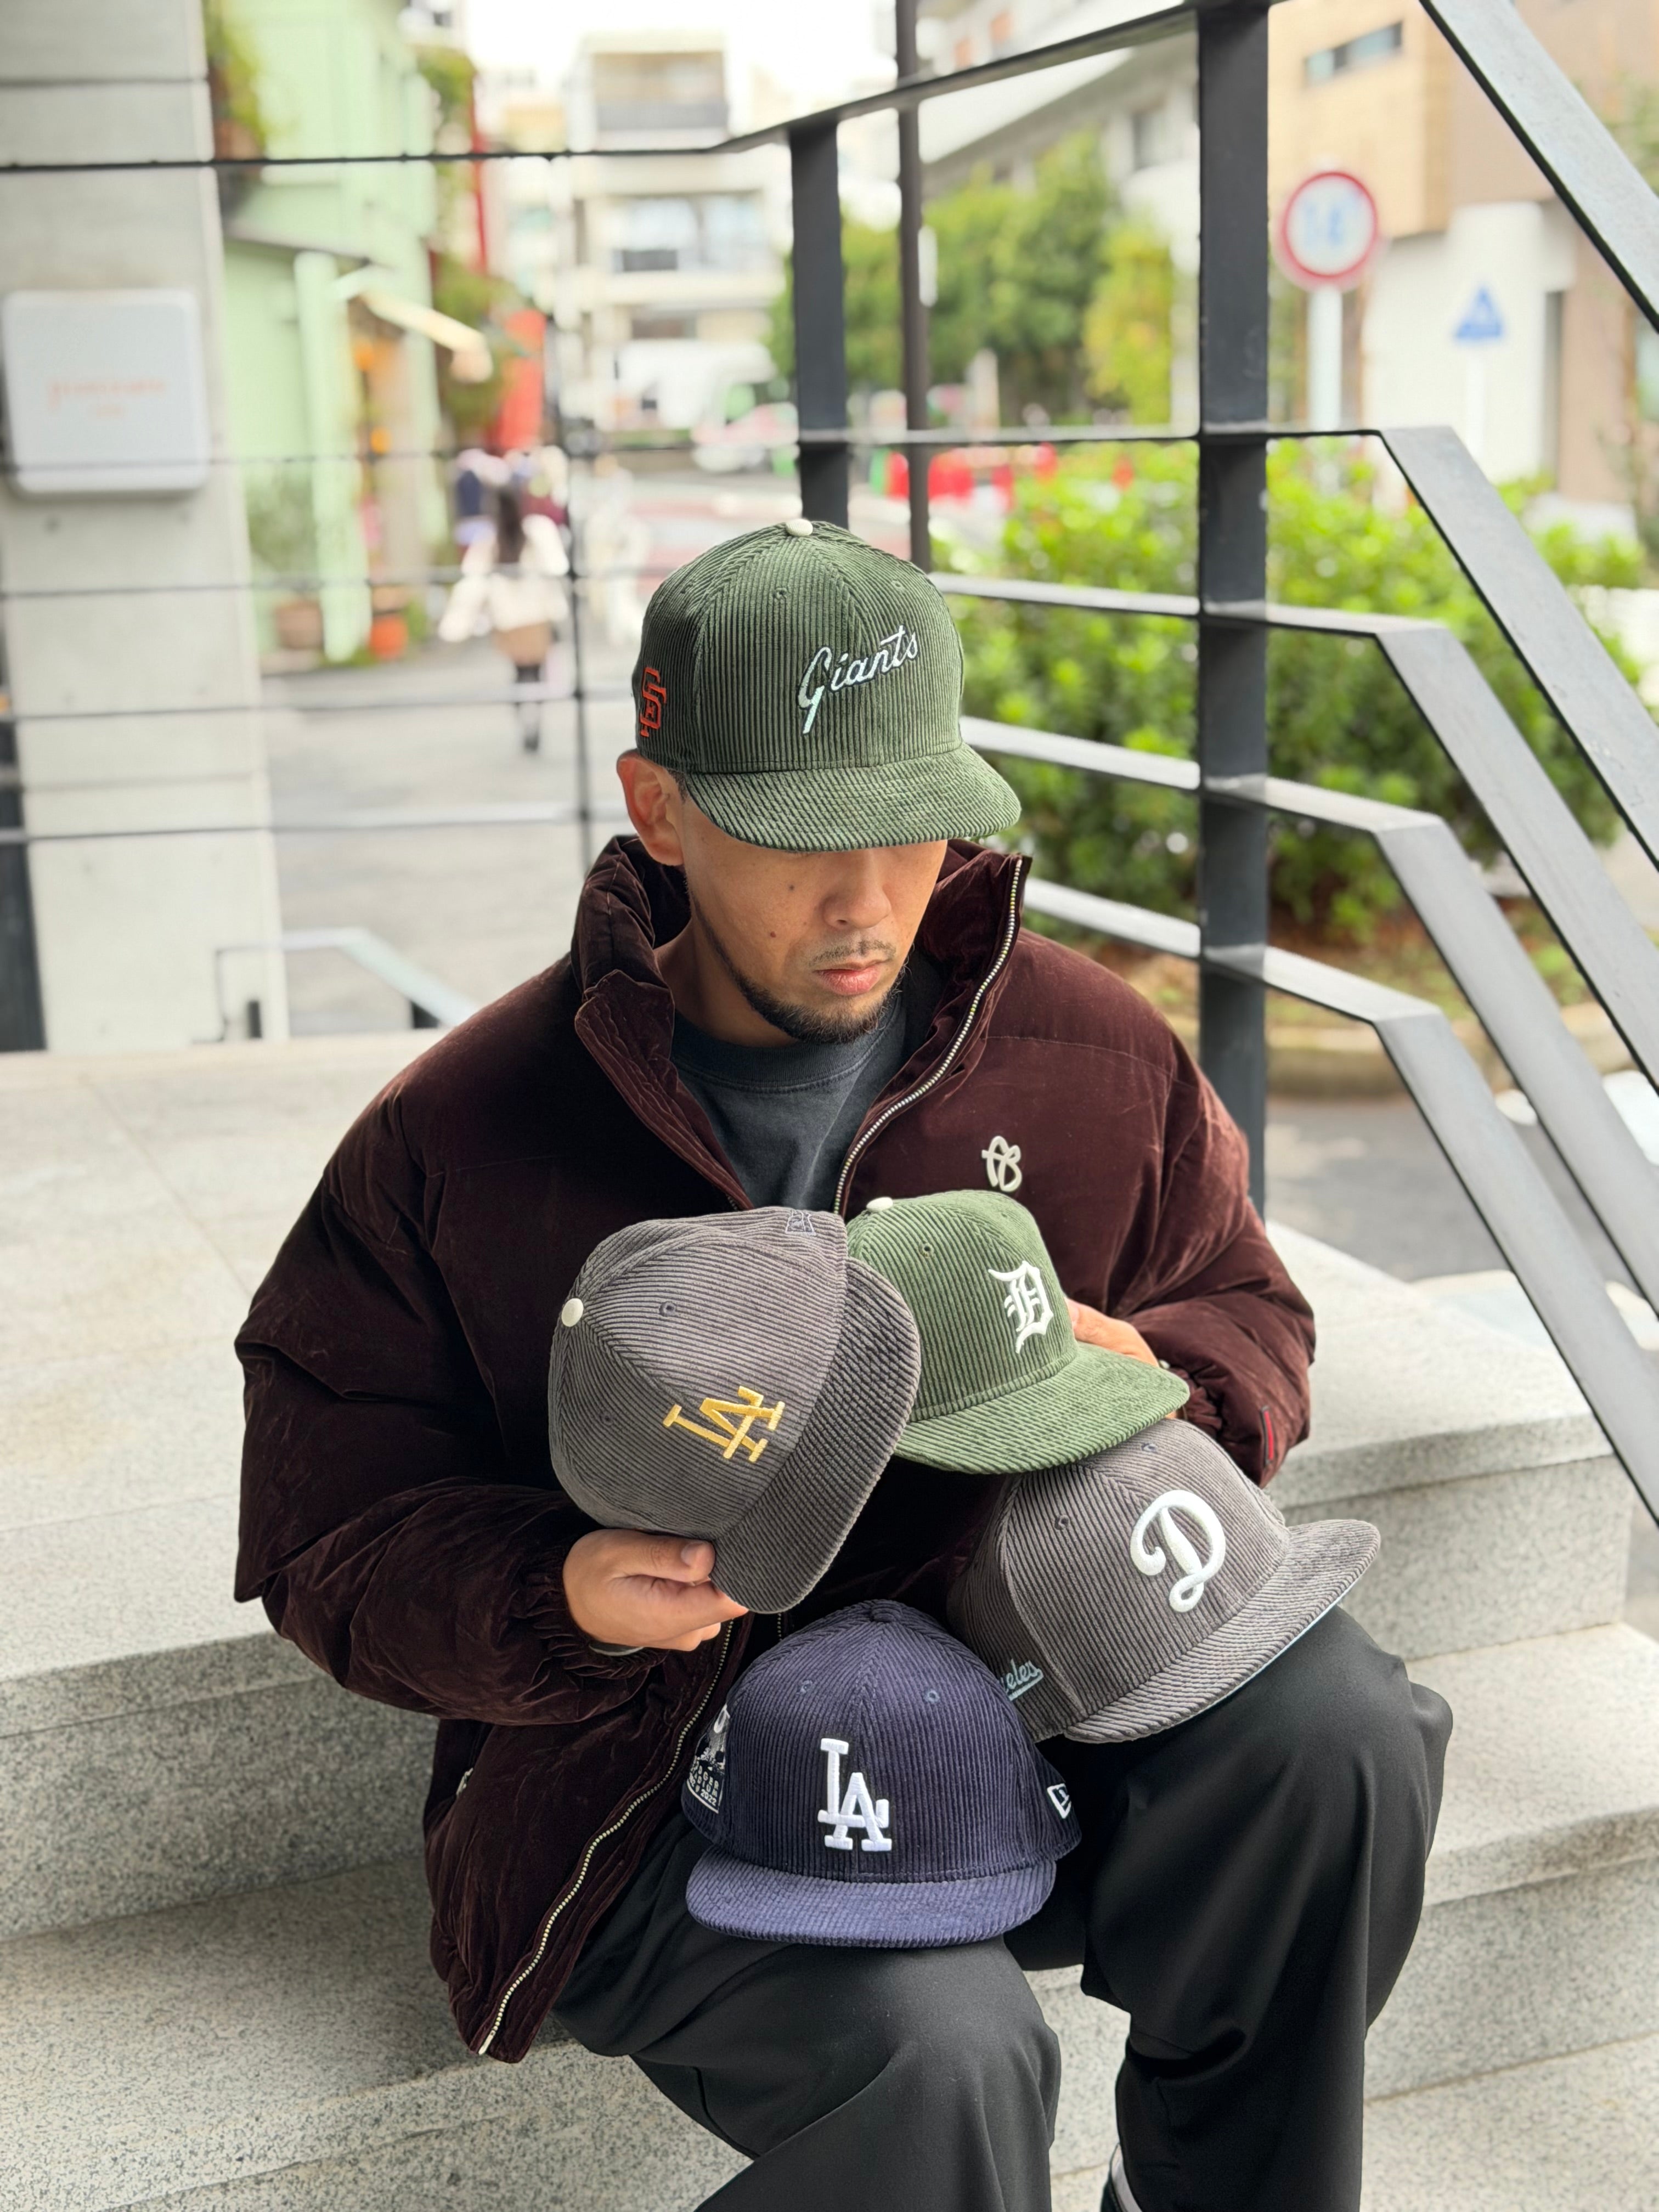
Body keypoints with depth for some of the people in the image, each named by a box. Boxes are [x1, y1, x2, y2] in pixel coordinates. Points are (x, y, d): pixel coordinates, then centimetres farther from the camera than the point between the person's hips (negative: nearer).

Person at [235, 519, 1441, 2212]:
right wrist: (563, 1599, -23)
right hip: (647, 1793, -3)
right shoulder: (454, 1142, -5)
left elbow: (1247, 1311, 17)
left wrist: (1162, 1377, -9)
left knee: (1335, 1730, -25)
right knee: (937, 2064, -32)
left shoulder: (1095, 1057, 2)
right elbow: (330, 1537, -1)